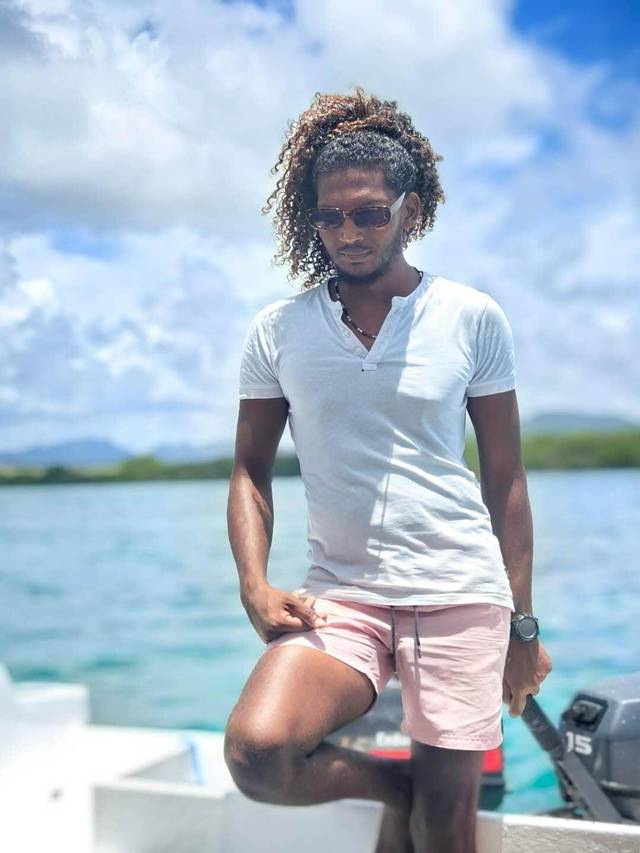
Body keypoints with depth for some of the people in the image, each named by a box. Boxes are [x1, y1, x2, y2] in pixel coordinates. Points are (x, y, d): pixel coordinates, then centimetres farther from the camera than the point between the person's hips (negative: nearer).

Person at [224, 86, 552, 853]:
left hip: (460, 591, 0)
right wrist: (254, 587, -7)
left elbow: (506, 480, 5)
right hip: (339, 593, 1)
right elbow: (251, 469, 9)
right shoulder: (277, 330, 5)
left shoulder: (473, 319, 2)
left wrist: (523, 626, 5)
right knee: (257, 752, -22)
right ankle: (398, 784, 7)